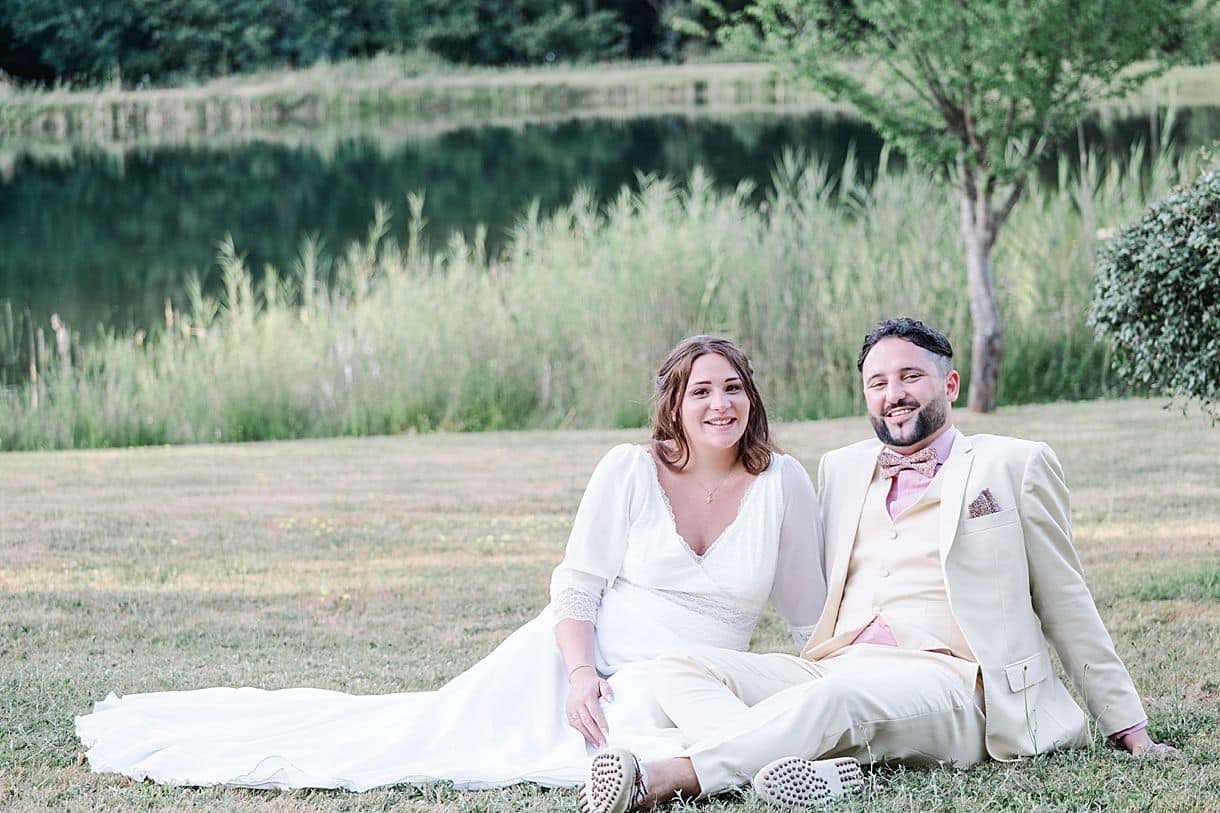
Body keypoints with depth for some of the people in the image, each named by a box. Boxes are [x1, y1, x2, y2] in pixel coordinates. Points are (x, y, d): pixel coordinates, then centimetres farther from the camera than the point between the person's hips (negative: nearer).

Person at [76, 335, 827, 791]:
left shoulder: (784, 485, -3)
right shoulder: (631, 471, -7)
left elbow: (810, 615, 6)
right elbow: (576, 585, -6)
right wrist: (579, 675, -20)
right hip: (585, 658, -1)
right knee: (417, 729, -6)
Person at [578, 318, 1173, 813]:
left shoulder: (1014, 466, 13)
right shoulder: (841, 470, 25)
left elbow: (1065, 606, 14)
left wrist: (1129, 730, 11)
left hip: (949, 680, -5)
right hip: (832, 670, 5)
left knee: (834, 697, -38)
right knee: (679, 670, -20)